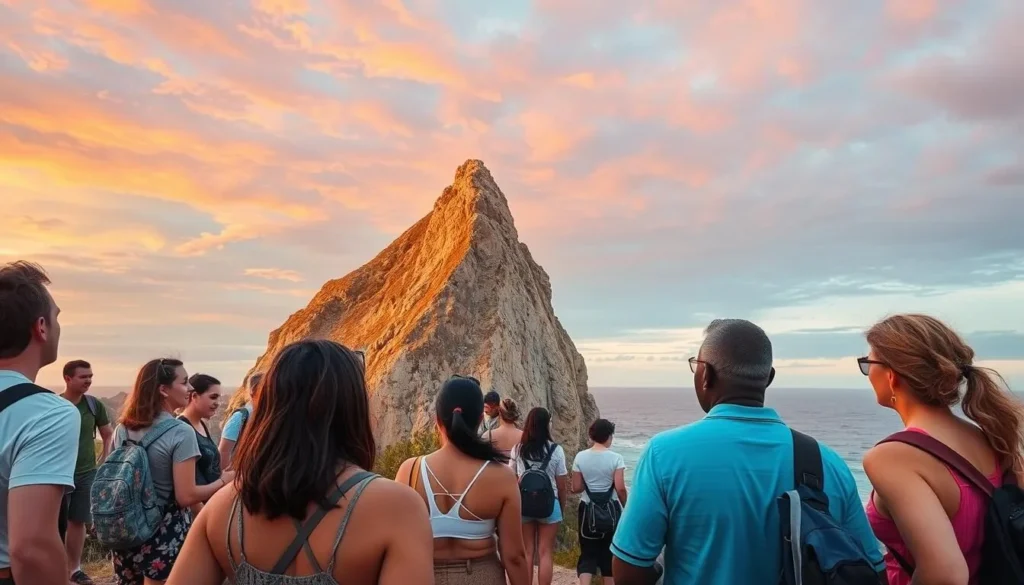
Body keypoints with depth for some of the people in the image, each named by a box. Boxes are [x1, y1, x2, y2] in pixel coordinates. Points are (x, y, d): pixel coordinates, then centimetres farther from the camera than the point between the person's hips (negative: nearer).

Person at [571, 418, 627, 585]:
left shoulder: (580, 457, -4)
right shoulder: (616, 458, -11)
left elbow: (576, 488, -2)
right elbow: (620, 488, -14)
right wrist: (625, 507, 3)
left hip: (587, 509, 1)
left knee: (588, 552, 8)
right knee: (609, 552, 15)